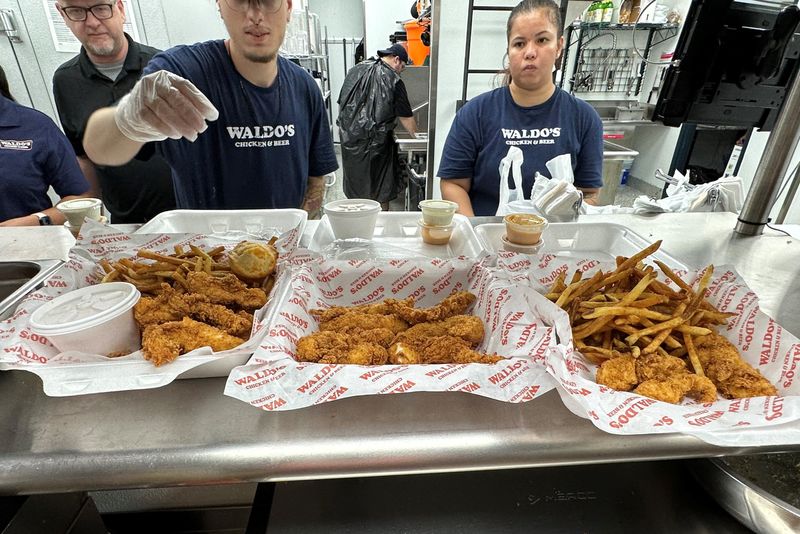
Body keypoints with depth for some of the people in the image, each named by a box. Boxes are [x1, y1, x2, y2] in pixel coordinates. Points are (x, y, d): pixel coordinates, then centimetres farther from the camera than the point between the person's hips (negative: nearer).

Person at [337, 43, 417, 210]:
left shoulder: (355, 70, 10)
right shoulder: (393, 80, -6)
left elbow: (341, 102, 14)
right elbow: (406, 117, -4)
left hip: (348, 138, 5)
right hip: (375, 140, -5)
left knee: (356, 181, 15)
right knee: (381, 186, 8)